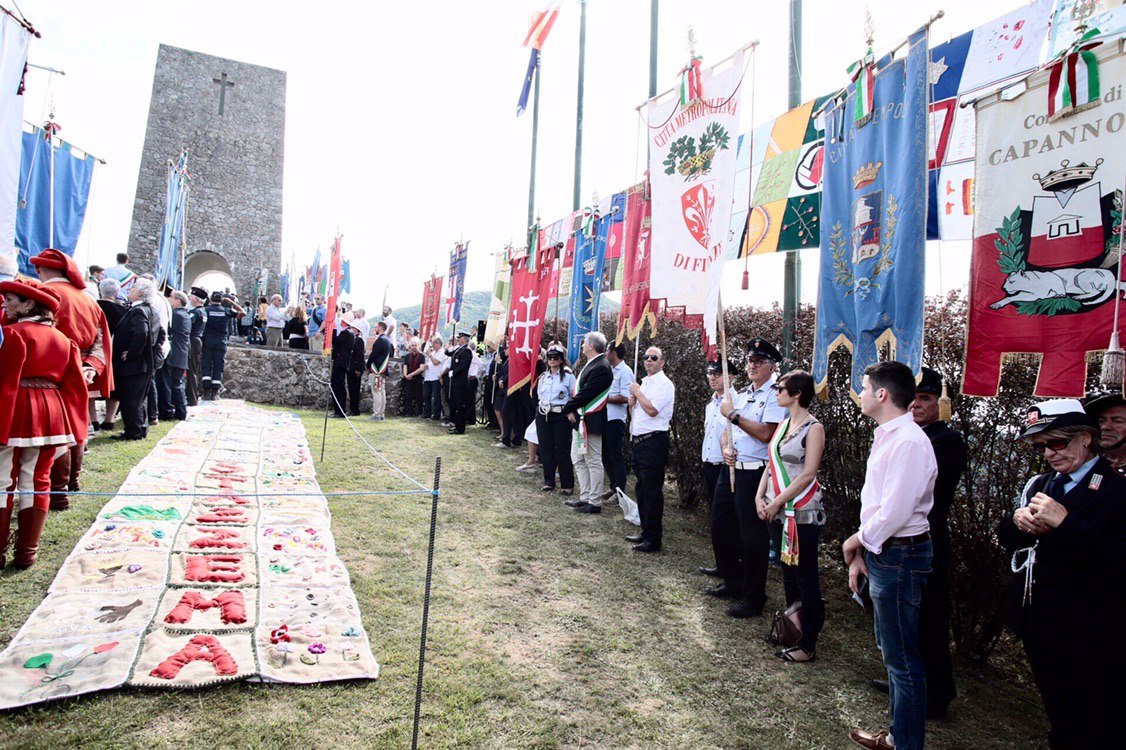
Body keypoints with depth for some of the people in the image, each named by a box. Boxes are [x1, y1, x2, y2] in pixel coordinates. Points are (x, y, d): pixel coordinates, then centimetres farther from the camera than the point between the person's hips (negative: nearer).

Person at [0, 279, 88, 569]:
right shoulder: (63, 339, 10)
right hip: (51, 415, 6)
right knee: (37, 482, 11)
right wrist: (72, 429, 13)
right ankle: (27, 552, 16)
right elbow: (75, 387, 9)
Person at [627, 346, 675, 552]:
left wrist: (637, 393, -10)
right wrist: (632, 404, 4)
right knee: (641, 489, 15)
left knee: (652, 491, -5)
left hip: (653, 441, -9)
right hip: (638, 441, 9)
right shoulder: (644, 383, 18)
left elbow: (652, 410, -22)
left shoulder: (664, 384, -9)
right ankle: (646, 531, 27)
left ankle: (653, 539, 1)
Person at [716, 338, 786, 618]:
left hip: (754, 474, -8)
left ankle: (753, 598, 17)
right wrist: (726, 448, -2)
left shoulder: (775, 396, -10)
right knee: (720, 527, 16)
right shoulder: (740, 394, 16)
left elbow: (765, 433, -22)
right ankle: (733, 582, 36)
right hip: (730, 470, 9)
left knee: (752, 536, 1)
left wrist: (733, 414, -16)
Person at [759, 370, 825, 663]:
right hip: (778, 511, 8)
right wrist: (760, 497, 0)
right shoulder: (783, 424, 12)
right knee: (788, 572, 16)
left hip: (802, 513, -8)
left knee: (806, 577, 1)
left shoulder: (813, 428, -12)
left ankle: (808, 646, 10)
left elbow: (807, 475, -17)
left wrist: (777, 502, -15)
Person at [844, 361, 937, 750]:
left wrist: (856, 540, -9)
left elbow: (893, 513, -25)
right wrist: (861, 555, 12)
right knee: (890, 649, 22)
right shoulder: (886, 438, 10)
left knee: (903, 659, 3)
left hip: (900, 557, -11)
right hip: (882, 554, 11)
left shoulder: (908, 442, -22)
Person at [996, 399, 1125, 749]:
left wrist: (1065, 522, -30)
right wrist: (1017, 520, -9)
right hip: (1038, 627, 7)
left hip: (1089, 641, -6)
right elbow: (1005, 538, 12)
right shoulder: (1039, 484, 10)